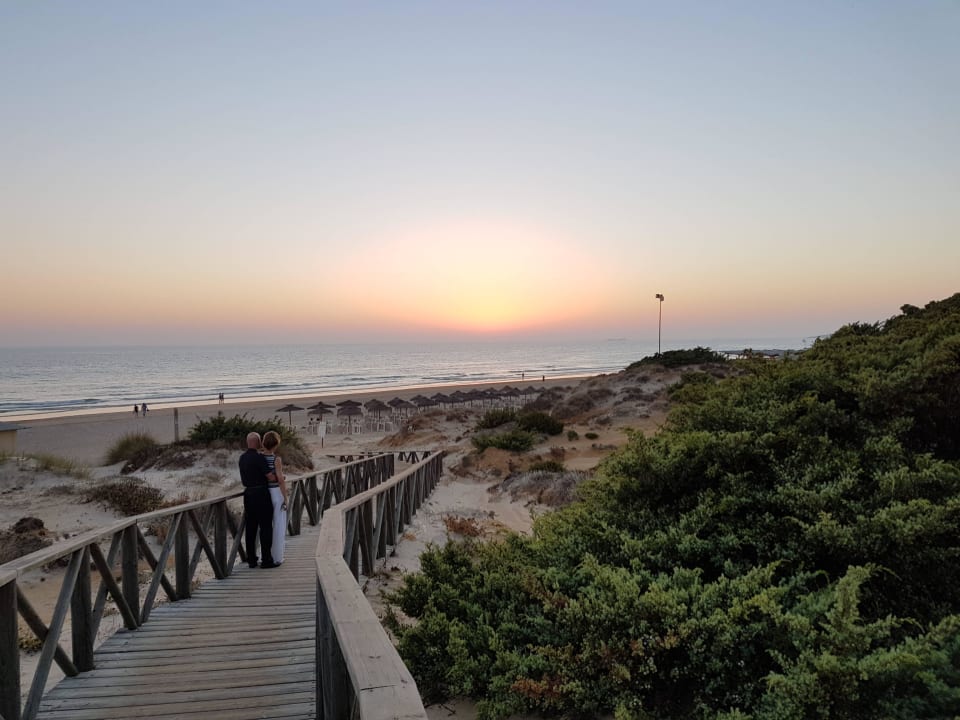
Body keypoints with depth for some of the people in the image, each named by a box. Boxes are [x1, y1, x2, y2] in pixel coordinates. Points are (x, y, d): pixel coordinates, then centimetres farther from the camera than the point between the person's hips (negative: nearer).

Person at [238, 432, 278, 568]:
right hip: (261, 495, -8)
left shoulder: (242, 458, 9)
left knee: (251, 527, 10)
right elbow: (271, 476, -16)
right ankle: (266, 560, -1)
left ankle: (251, 560, 14)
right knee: (266, 527, -2)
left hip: (248, 494, 8)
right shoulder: (259, 457, -16)